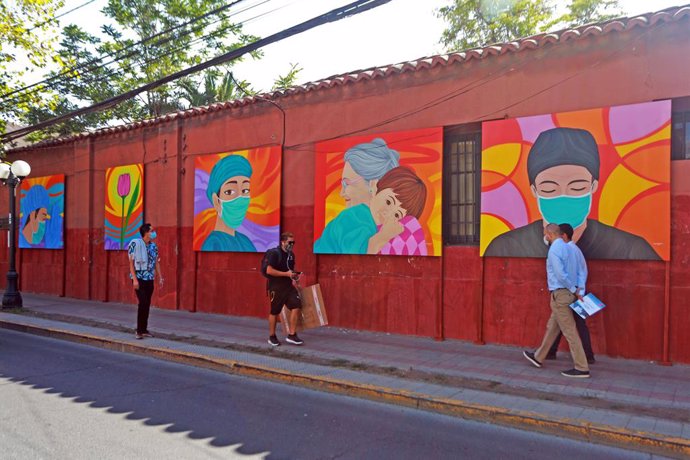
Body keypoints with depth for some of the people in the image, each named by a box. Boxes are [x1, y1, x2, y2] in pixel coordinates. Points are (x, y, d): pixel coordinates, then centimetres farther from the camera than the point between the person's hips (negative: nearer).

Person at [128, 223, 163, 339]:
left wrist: (160, 277, 9)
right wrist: (135, 279, -16)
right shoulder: (135, 244, -11)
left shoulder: (153, 246, 7)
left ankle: (144, 329, 17)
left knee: (147, 304, 8)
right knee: (143, 303, -11)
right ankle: (139, 330, 0)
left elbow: (156, 262, 13)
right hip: (139, 278, -6)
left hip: (149, 279, 6)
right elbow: (131, 262, -11)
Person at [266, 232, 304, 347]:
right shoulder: (274, 253, -14)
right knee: (274, 312, 4)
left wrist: (294, 276, 6)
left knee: (296, 306, -6)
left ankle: (292, 335, 2)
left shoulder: (291, 254, 9)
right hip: (276, 287, -7)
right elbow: (269, 271, -21)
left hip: (288, 286, 7)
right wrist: (286, 274, -22)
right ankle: (272, 337, 21)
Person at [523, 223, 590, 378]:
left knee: (569, 331, -5)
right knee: (552, 327, 18)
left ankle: (582, 368, 0)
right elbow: (575, 272, 11)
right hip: (566, 293, 10)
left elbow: (561, 275, -22)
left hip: (560, 294, -10)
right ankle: (538, 357, 31)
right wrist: (575, 290, 9)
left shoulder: (554, 250, -16)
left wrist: (574, 290, -12)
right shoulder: (565, 248, 13)